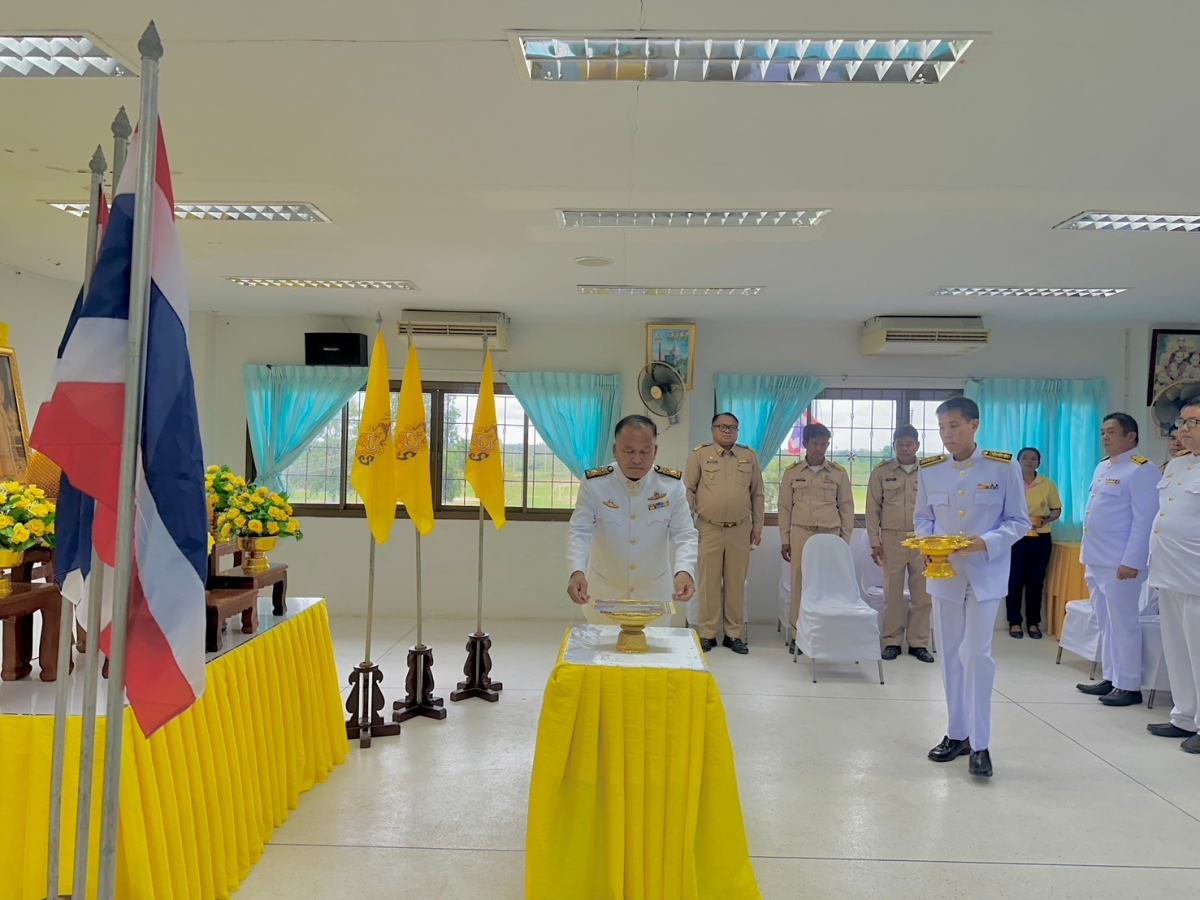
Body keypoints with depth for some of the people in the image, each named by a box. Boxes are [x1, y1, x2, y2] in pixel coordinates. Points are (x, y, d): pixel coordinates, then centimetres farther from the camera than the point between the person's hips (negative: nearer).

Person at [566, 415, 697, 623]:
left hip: (654, 591, 1)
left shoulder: (672, 484, -12)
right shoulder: (594, 483, -16)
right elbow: (579, 533, -18)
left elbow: (685, 535, -14)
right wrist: (576, 572, -36)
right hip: (604, 590, -1)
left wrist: (684, 571, -34)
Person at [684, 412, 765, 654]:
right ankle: (707, 634, 11)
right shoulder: (699, 455, 2)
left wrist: (757, 527, 9)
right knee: (709, 582, 2)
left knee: (736, 582, 6)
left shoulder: (749, 457, 9)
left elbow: (757, 494, 12)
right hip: (709, 529, -2)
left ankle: (733, 634, 15)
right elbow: (688, 490, 4)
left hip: (740, 530, 2)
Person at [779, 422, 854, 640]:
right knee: (800, 583, 0)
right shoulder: (792, 472, 7)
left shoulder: (838, 473, 6)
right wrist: (785, 540, 5)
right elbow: (784, 508, 9)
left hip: (830, 535, 0)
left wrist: (845, 540, 6)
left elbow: (846, 508, 10)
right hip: (800, 534, 0)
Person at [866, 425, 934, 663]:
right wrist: (875, 542, -2)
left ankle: (918, 643, 16)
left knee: (922, 594, 4)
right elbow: (873, 508, 3)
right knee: (892, 593, 5)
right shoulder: (881, 472, 3)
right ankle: (892, 641, 15)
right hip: (892, 539, -1)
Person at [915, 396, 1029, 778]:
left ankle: (979, 743, 3)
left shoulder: (1004, 467, -7)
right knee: (951, 654, 10)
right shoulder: (929, 470, 2)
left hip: (985, 574, -3)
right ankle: (957, 733, 24)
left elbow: (1018, 521, -3)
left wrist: (986, 542, -19)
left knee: (976, 654, -9)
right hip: (944, 572, 4)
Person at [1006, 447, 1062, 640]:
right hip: (1015, 538, -1)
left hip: (1040, 539, 1)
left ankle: (1033, 623, 17)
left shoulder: (1048, 484, 2)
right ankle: (1014, 622, 11)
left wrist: (1047, 520, -13)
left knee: (1036, 581, 6)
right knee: (1014, 580, 1)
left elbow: (1057, 509, 6)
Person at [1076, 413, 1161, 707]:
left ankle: (1130, 686, 8)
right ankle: (1111, 678, 24)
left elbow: (1144, 521, -16)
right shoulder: (1102, 467, 15)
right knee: (1106, 624, 14)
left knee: (1123, 625, -1)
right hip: (1096, 561, 9)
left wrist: (1131, 562, -20)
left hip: (1119, 563, -8)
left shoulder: (1141, 470, -11)